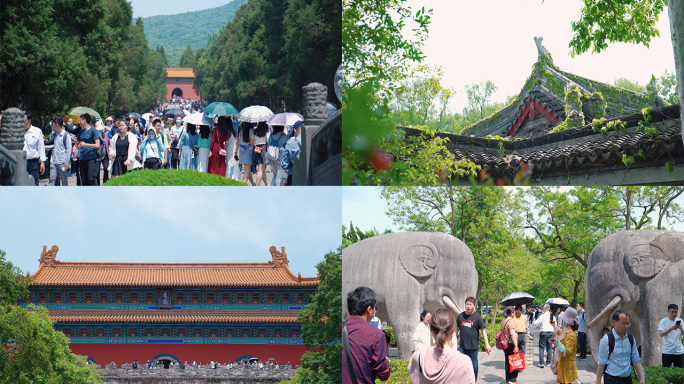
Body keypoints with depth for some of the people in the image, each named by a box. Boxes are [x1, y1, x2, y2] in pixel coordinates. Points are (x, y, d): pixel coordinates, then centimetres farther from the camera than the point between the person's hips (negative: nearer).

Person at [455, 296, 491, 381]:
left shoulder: (477, 317, -2)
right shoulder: (460, 316, 6)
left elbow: (483, 331, 0)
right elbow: (457, 329, 17)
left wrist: (487, 344, -4)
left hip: (473, 347, -2)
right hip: (462, 346, 2)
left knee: (474, 366, 7)